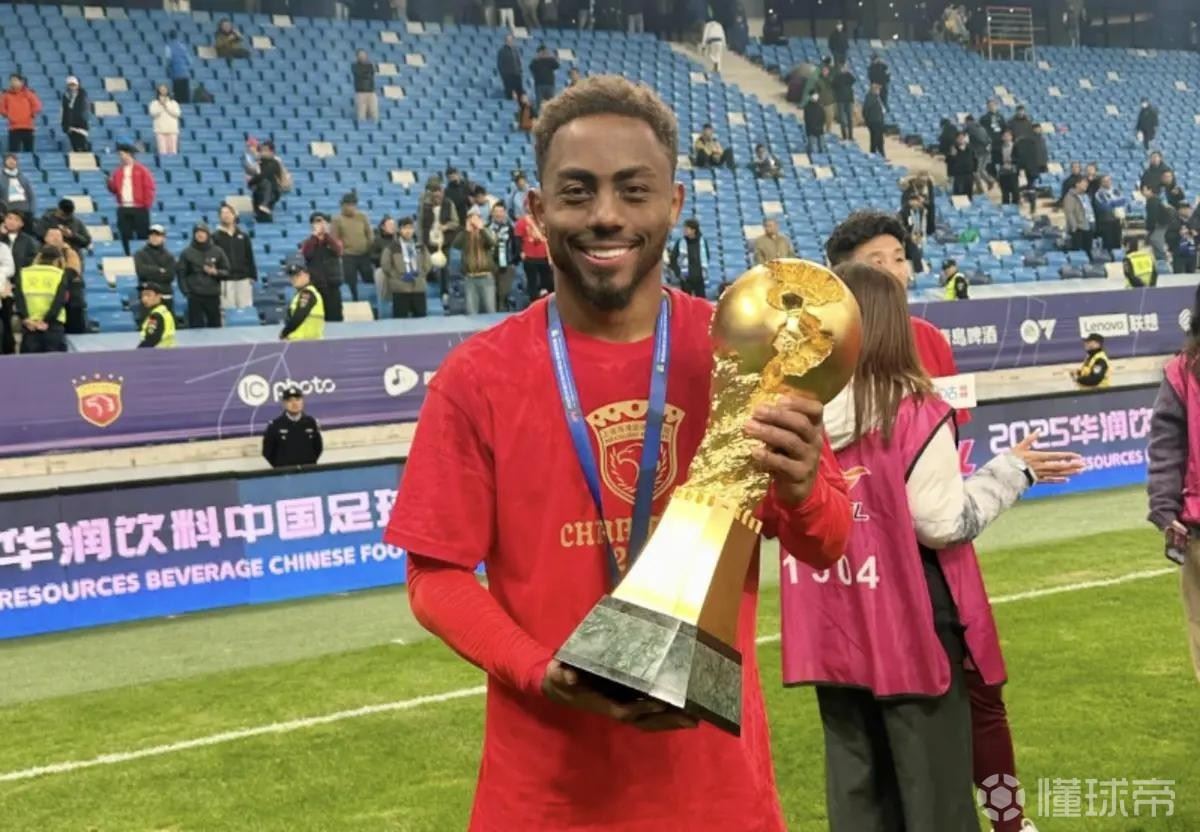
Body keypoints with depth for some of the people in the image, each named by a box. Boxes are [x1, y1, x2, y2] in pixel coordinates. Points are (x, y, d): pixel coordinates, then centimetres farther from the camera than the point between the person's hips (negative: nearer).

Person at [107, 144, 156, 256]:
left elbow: (149, 188, -5)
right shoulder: (118, 171, 12)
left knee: (142, 236, -2)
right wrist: (110, 182, -8)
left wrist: (147, 205, -9)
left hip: (139, 209, -5)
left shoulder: (142, 170, -2)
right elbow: (114, 189, 13)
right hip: (123, 209, 5)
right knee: (126, 236, 5)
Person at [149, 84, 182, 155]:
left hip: (172, 129, 1)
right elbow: (153, 114, -4)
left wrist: (166, 107, -7)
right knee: (162, 150, -10)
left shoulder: (174, 103, 13)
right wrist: (161, 106, -11)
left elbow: (177, 114, -2)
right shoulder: (154, 103, 10)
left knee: (172, 150, -4)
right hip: (160, 129, -1)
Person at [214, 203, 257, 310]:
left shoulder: (243, 236, 10)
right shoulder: (216, 237, 2)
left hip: (243, 279, 2)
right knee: (228, 309, -3)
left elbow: (250, 258, 11)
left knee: (245, 308, 3)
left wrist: (253, 276, 4)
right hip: (225, 280, -2)